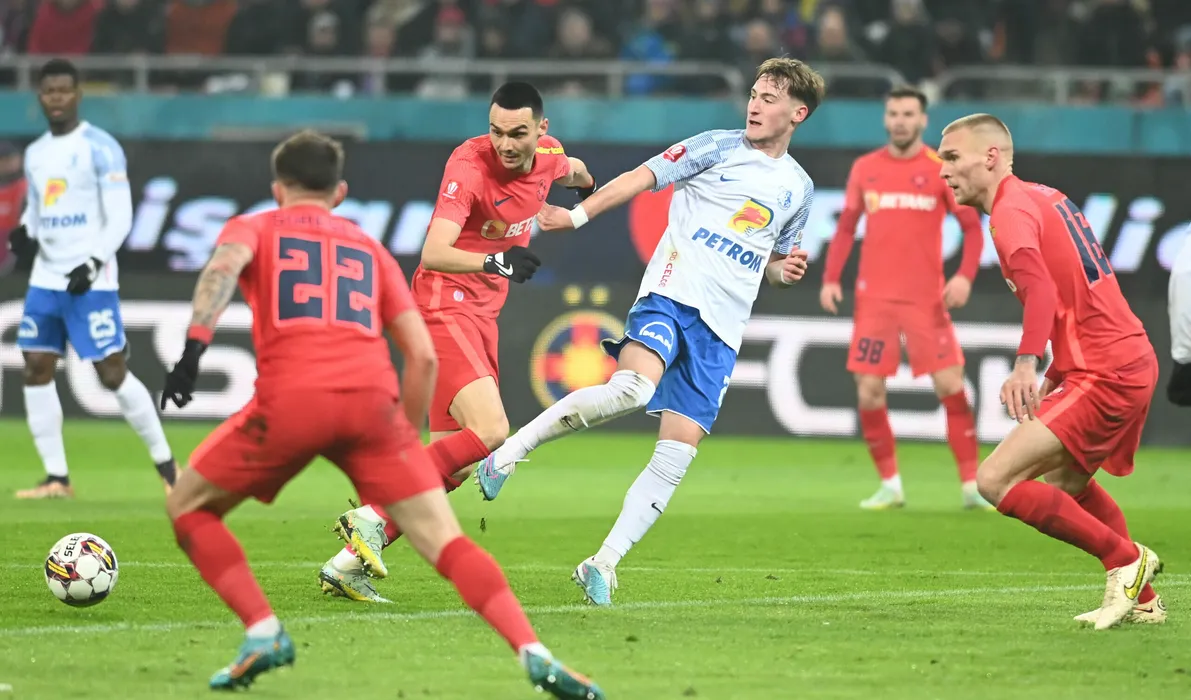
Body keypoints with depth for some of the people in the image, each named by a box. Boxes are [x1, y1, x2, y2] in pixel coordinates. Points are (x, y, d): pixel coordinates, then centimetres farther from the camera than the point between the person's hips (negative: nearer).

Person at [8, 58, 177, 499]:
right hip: (46, 279, 7)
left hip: (91, 281, -7)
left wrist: (94, 262, -23)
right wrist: (24, 235, 1)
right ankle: (56, 478, 6)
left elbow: (120, 217, -11)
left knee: (112, 374, -7)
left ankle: (166, 464, 6)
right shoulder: (35, 153, 13)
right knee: (36, 371, 1)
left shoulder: (101, 148, -8)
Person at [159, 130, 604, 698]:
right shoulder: (369, 249, 29)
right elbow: (423, 357, 20)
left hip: (290, 400, -2)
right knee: (446, 542, 1)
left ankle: (263, 633, 4)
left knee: (187, 507, 19)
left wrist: (192, 350, -15)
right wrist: (406, 438, 30)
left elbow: (224, 265, -5)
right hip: (372, 400, 2)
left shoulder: (253, 229, 22)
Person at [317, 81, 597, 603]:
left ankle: (348, 563, 3)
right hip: (444, 306, -8)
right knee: (489, 431, -26)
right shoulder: (469, 165, -20)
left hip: (482, 314, 8)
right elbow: (433, 253, -30)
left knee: (457, 465, 3)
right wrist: (494, 262, -46)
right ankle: (373, 516, -24)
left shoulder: (548, 154, 2)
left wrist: (586, 184, 51)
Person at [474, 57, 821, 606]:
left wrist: (784, 271, 8)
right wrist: (580, 214, -10)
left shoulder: (798, 188, 19)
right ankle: (512, 449, -20)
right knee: (631, 389, -33)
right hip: (673, 292, -4)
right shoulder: (718, 148, 6)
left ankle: (604, 564, 2)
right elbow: (644, 177, 2)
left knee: (677, 454, -5)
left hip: (722, 327, 5)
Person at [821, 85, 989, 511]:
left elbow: (972, 226, 0)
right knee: (869, 392, -2)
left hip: (927, 298, -2)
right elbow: (846, 228, 13)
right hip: (875, 297, 2)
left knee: (951, 387, -7)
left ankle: (972, 487, 1)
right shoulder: (865, 168, 7)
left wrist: (965, 275, -15)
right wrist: (830, 278, 3)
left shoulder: (942, 169, -1)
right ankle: (890, 486, 11)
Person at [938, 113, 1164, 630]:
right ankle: (1143, 600, 33)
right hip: (1134, 360, 11)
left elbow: (1040, 287, -31)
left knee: (994, 480, -14)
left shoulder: (1013, 210, -13)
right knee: (1066, 482, 30)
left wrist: (1027, 363, -43)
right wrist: (1058, 373, 26)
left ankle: (1126, 559, -7)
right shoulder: (1044, 198, 17)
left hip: (1103, 375, -11)